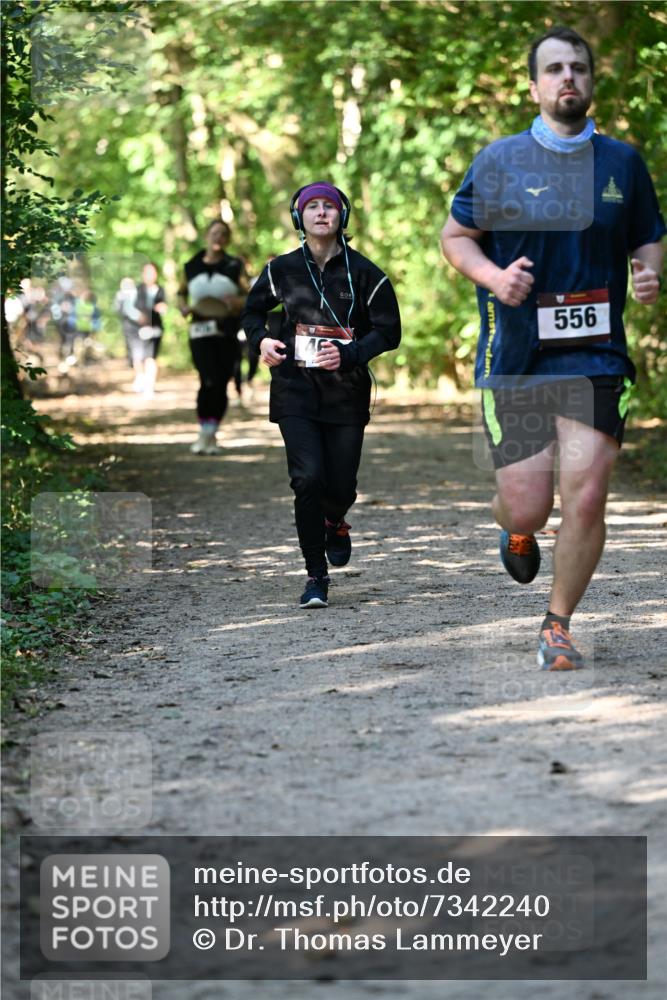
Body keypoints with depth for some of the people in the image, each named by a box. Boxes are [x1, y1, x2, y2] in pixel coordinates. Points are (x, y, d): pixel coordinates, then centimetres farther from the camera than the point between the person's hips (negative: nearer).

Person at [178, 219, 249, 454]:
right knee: (209, 382, -17)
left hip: (228, 333, 1)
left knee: (221, 384, 1)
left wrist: (237, 302, -19)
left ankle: (212, 435, 16)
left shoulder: (234, 266, 5)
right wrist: (184, 307, 0)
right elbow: (181, 293, 22)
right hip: (201, 331, -1)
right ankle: (204, 433, -6)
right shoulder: (192, 266, 9)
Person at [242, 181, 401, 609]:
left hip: (346, 391, 0)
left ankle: (335, 523, 41)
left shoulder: (364, 273, -1)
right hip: (295, 390, 0)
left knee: (341, 485, 1)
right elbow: (253, 311, 20)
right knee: (308, 477, -14)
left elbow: (389, 332, 0)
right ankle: (316, 576, -2)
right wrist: (261, 339, -2)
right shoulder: (282, 269, 4)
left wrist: (349, 355, -16)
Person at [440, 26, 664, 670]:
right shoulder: (499, 162, 1)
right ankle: (516, 534, 40)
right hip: (514, 358, -1)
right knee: (526, 507, 0)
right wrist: (494, 277, -11)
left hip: (596, 357, 1)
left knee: (586, 498, -10)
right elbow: (454, 236, 9)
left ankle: (557, 627, 10)